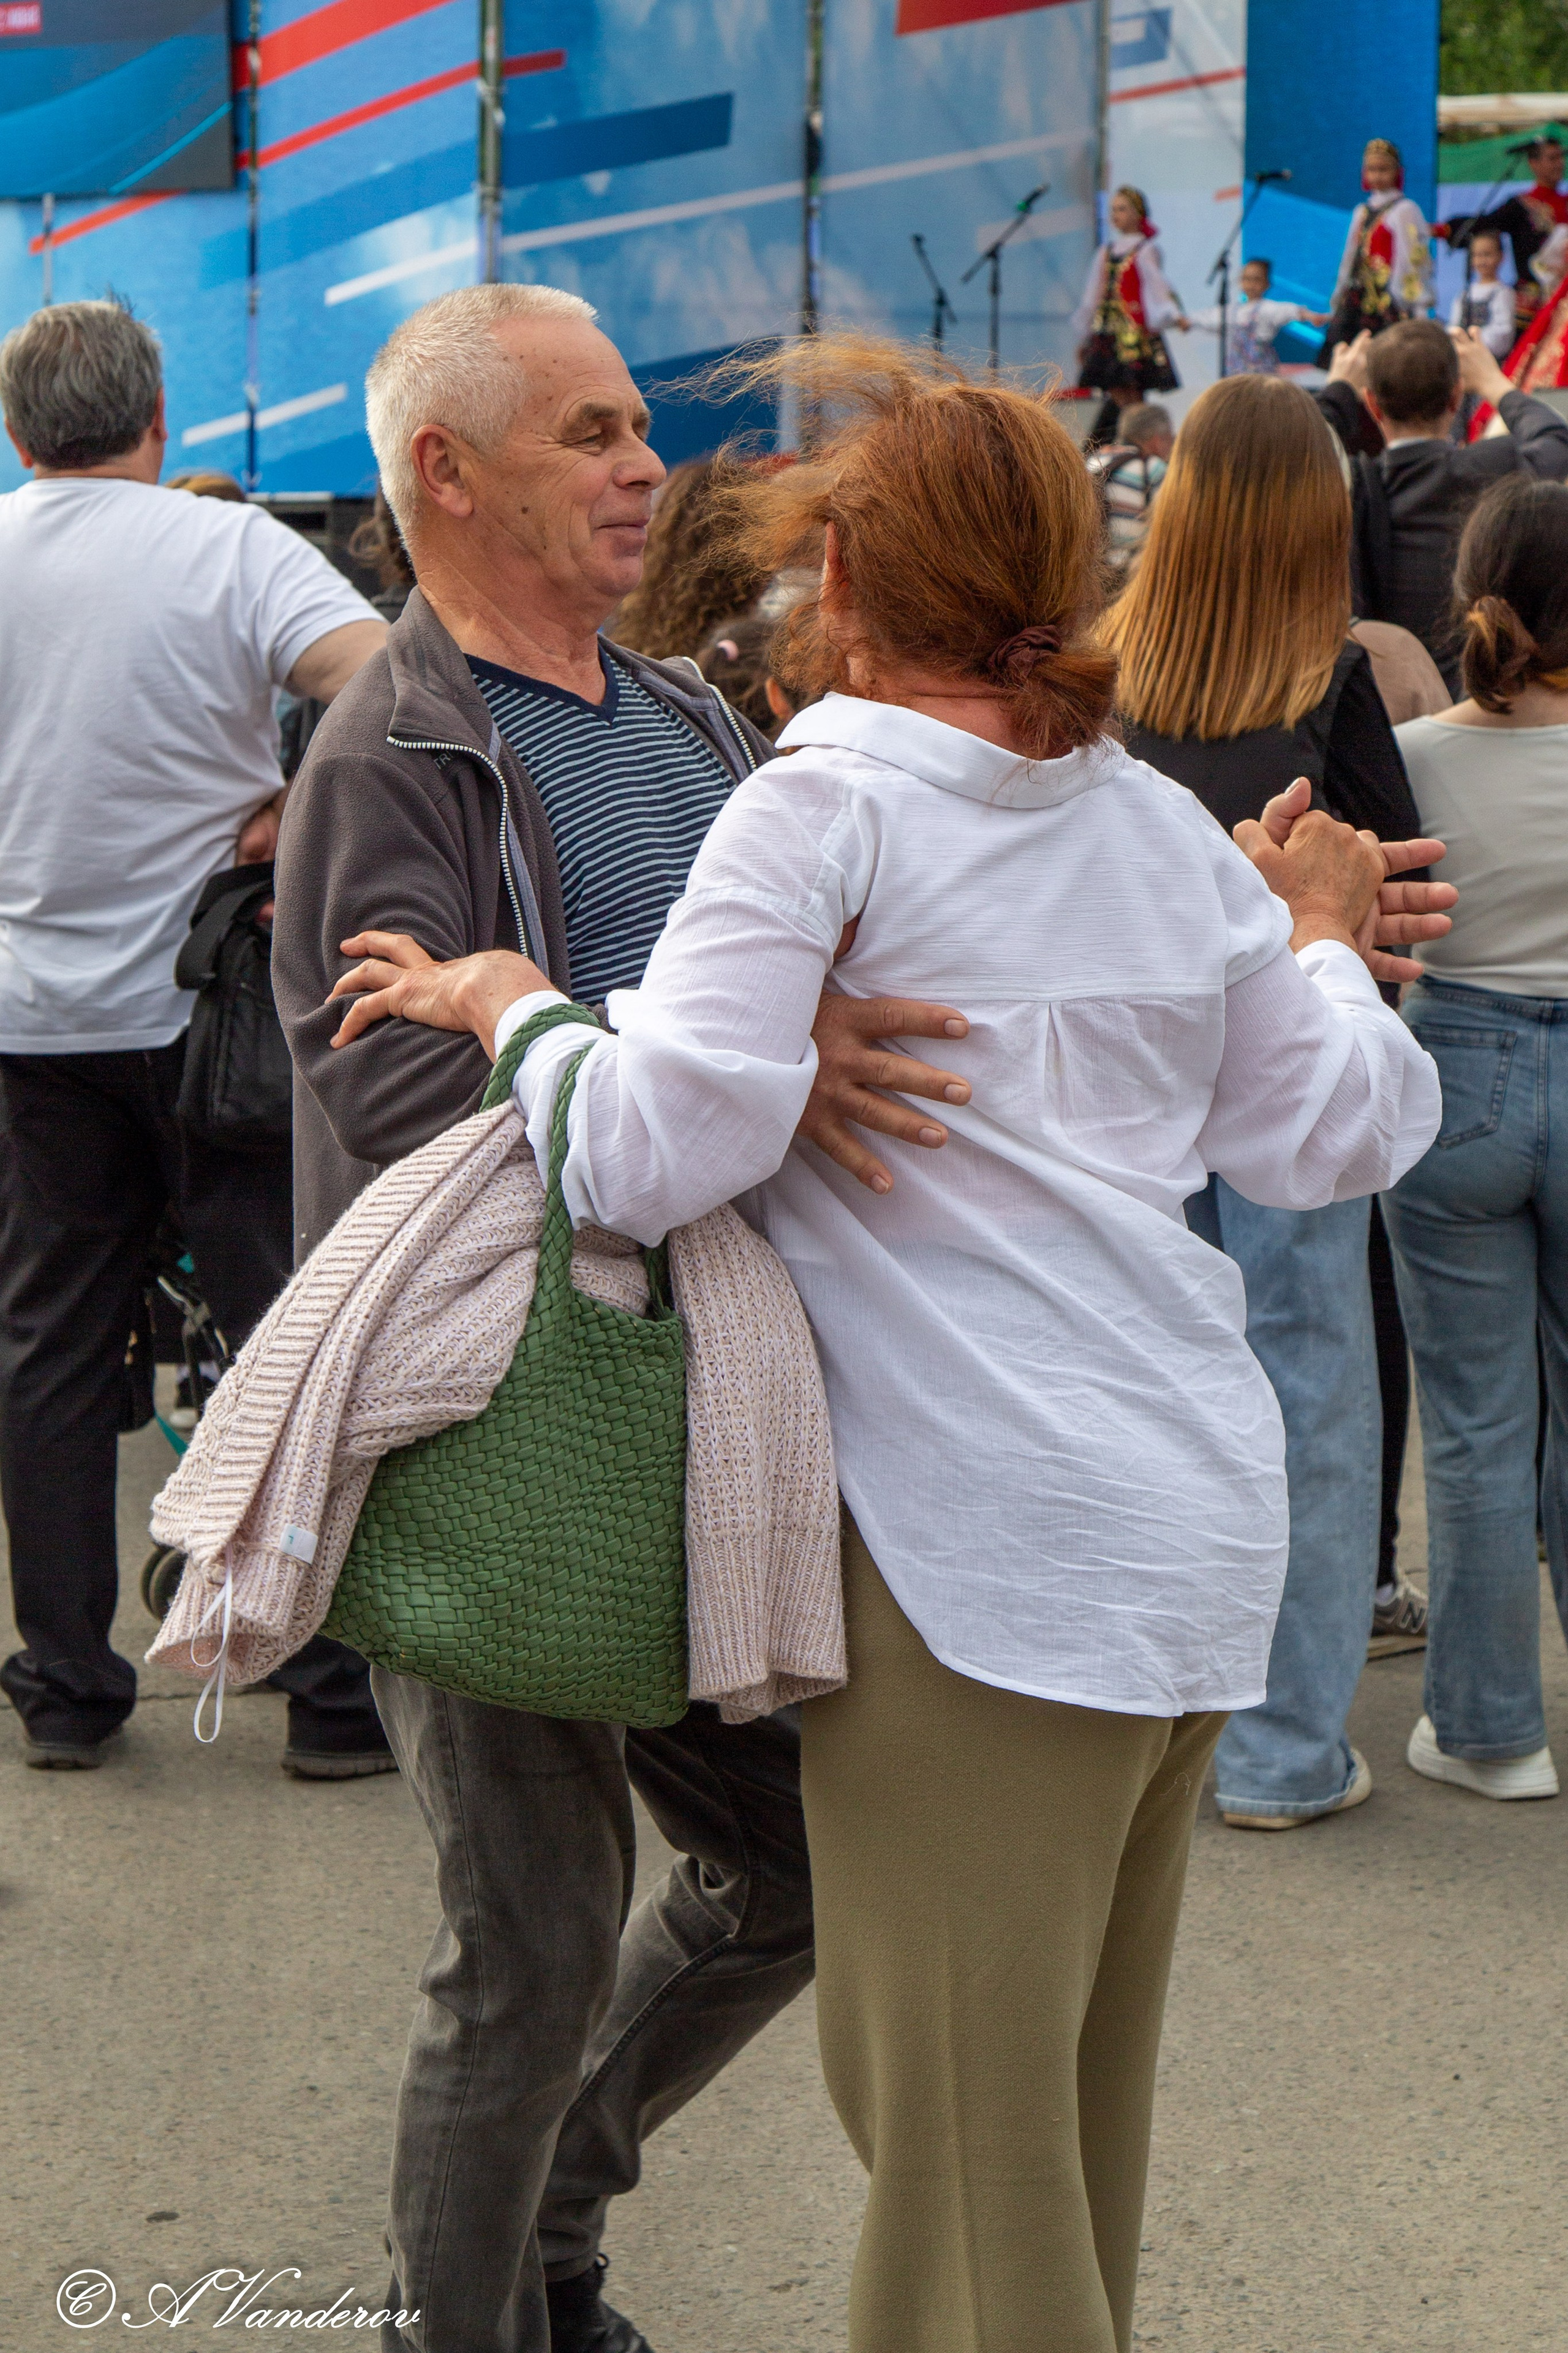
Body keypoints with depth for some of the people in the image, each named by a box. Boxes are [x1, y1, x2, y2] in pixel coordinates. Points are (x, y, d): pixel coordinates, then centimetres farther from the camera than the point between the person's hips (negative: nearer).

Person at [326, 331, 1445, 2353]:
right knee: (1080, 2093, 20)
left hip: (989, 1543, -8)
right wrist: (1323, 941, 31)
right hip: (1200, 1515, 8)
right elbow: (1336, 1133, 15)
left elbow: (658, 1146, -19)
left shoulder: (828, 803, -9)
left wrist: (510, 1002, -3)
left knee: (956, 2106, 0)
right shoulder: (1164, 827, 12)